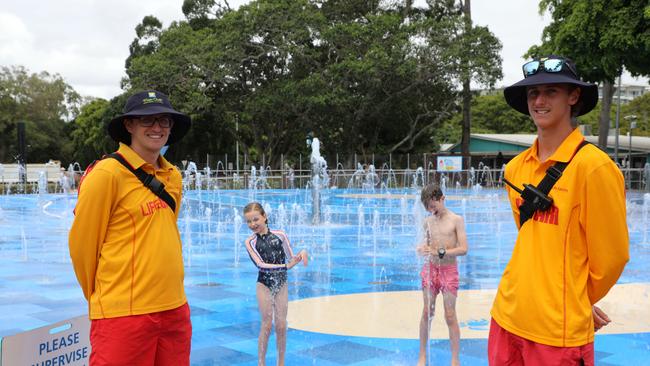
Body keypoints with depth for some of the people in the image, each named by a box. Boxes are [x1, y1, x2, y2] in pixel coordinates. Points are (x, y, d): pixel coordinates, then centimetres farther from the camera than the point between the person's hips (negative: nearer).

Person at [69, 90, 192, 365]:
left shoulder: (173, 177, 10)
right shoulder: (106, 173, -9)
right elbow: (82, 244, -5)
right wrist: (102, 299, 6)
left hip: (176, 311, 6)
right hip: (124, 315, -6)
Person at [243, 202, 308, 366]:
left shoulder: (280, 235, -1)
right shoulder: (250, 242, -4)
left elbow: (291, 259, 6)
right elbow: (260, 264, -14)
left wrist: (302, 253, -16)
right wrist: (285, 266, -21)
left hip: (281, 284, 2)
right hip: (264, 285, -1)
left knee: (281, 325, 5)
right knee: (267, 324, 0)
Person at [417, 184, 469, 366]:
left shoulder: (456, 220, -7)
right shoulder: (427, 222, 6)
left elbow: (463, 249, -13)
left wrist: (440, 252, -22)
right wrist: (423, 249, -6)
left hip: (449, 271, -4)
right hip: (430, 269, 4)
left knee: (450, 316, -1)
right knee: (426, 313, 6)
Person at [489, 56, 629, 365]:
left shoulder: (594, 166, -14)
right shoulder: (515, 168, 4)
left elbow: (610, 257, -8)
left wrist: (577, 304, 5)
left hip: (560, 330, -6)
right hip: (507, 316, 6)